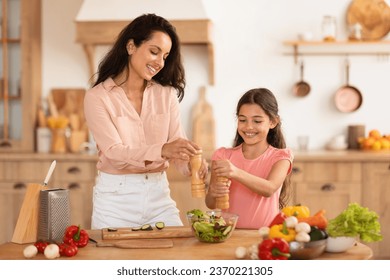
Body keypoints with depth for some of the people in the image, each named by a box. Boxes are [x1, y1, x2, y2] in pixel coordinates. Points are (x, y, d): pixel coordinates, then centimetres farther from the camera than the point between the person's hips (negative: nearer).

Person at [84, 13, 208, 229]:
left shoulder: (166, 94, 5)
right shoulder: (97, 97, -7)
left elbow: (177, 144, -1)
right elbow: (114, 152, -18)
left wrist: (192, 165, -24)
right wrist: (162, 150, -34)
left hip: (159, 195, 3)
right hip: (116, 197, -3)